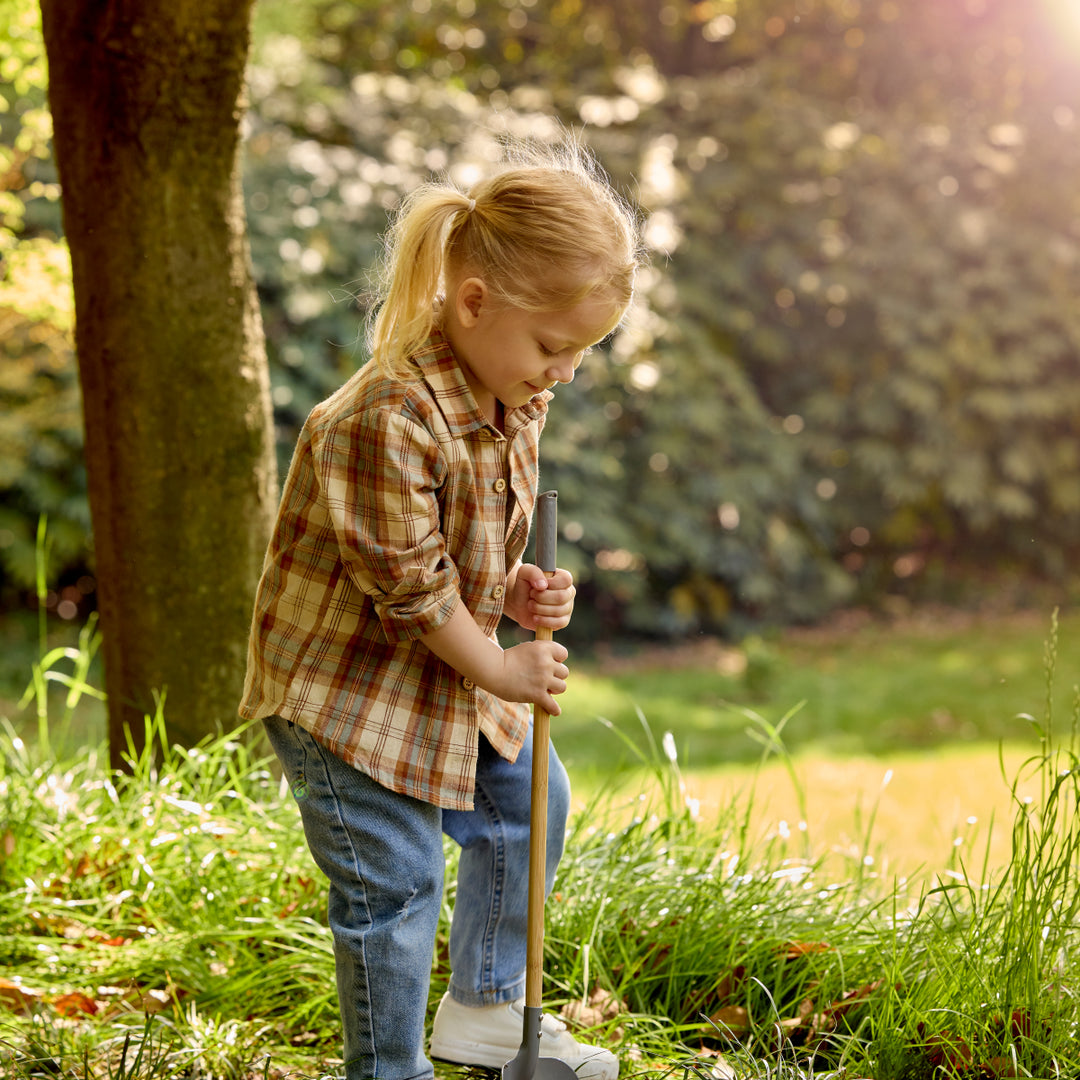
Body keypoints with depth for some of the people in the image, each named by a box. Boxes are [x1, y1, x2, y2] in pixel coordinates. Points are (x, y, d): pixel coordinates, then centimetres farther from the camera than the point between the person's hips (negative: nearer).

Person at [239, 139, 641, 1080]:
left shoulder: (515, 400, -2)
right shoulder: (390, 419, -33)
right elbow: (409, 585, -25)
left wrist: (520, 590, -8)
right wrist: (501, 669, -13)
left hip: (451, 669, 9)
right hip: (346, 685, -9)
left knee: (528, 805, 19)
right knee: (394, 882, -4)